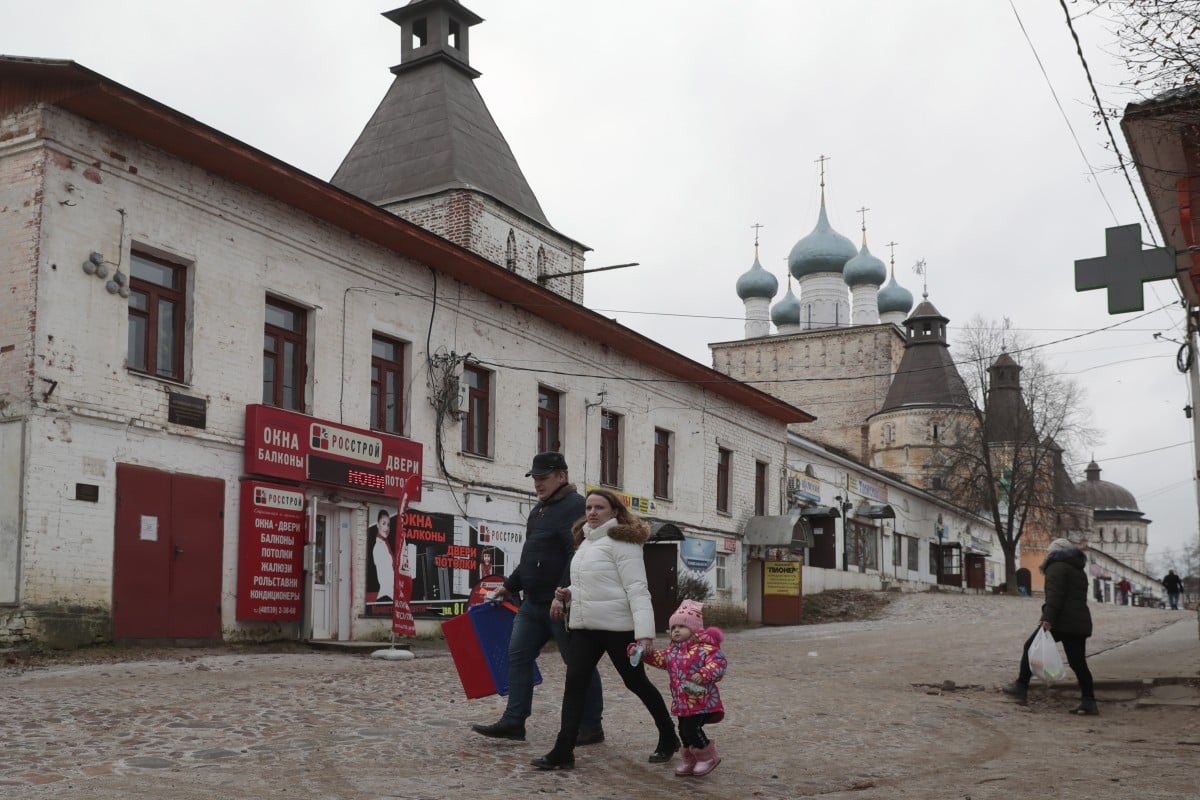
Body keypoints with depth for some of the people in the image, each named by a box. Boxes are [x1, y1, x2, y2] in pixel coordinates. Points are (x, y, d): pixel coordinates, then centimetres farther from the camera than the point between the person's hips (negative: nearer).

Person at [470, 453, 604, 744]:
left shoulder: (574, 507, -14)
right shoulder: (540, 510, 18)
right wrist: (508, 587, 25)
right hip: (534, 603, 10)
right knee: (518, 656, 7)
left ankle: (592, 728, 10)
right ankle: (513, 722, 12)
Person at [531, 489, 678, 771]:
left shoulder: (622, 541, -10)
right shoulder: (585, 542, 16)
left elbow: (637, 589, -17)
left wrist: (645, 632, -26)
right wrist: (567, 595, 6)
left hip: (617, 626, -7)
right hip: (584, 626, 7)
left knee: (636, 682, 6)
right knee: (575, 682, -3)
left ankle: (669, 739, 26)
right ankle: (563, 751, -3)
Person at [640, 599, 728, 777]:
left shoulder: (705, 648, -14)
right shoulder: (673, 651, 10)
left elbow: (719, 662, -24)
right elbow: (657, 658, 20)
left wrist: (704, 674, -38)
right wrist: (640, 652, 7)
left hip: (701, 701, -8)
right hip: (682, 702, 8)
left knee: (692, 729, -12)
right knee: (684, 731, 11)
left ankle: (708, 757, 10)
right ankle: (690, 761, 28)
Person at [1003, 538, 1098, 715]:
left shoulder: (1057, 567, -4)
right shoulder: (1079, 571, 25)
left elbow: (1054, 595, -17)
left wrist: (1048, 618, -24)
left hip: (1060, 621, -8)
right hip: (1080, 623, 8)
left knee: (1030, 648, 4)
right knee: (1078, 663, 7)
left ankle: (1021, 687, 5)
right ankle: (1089, 702, 1)